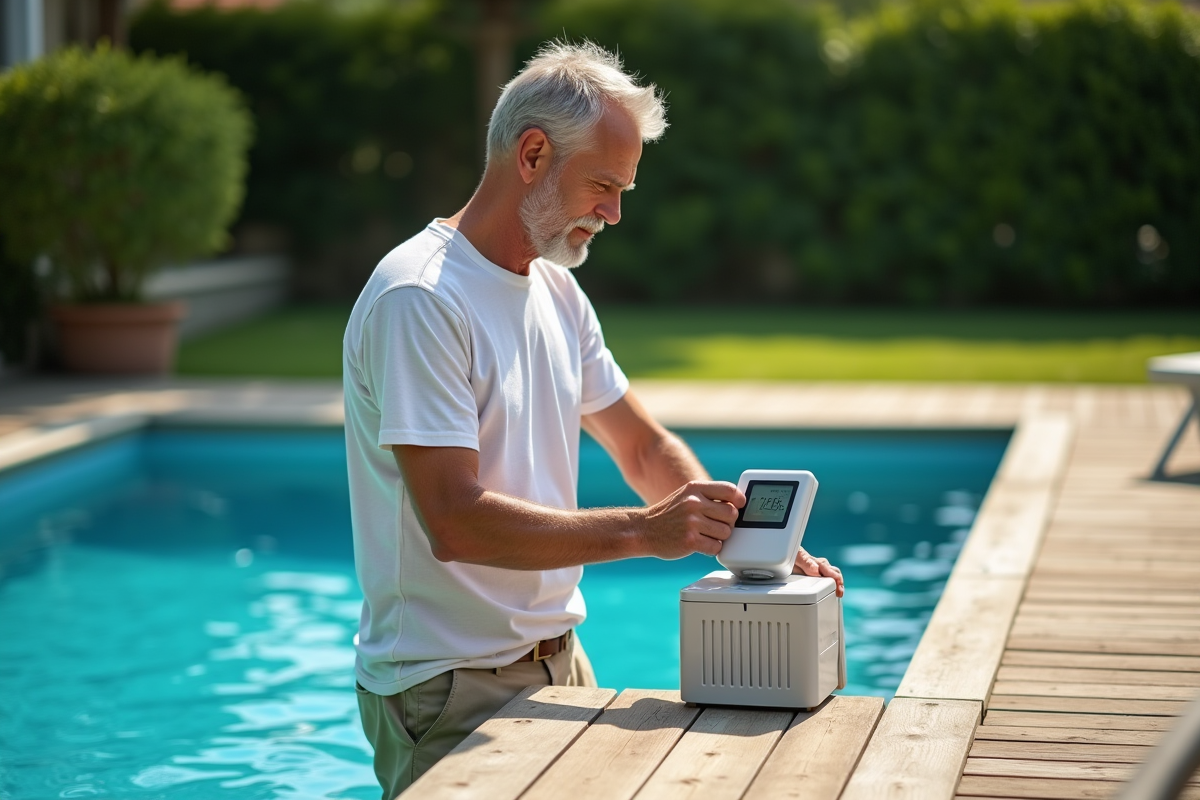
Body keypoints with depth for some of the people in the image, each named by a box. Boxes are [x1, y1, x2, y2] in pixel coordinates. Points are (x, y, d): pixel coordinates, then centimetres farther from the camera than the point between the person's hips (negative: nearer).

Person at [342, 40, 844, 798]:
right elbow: (456, 522, -25)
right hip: (449, 689, -8)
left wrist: (739, 536, -3)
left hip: (559, 661, 8)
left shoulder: (558, 292, 10)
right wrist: (642, 530, -28)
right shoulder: (418, 300, -18)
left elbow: (646, 448, 15)